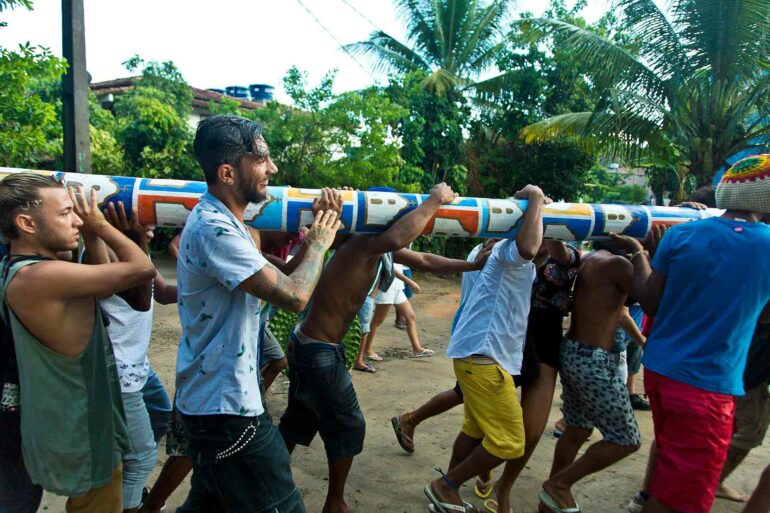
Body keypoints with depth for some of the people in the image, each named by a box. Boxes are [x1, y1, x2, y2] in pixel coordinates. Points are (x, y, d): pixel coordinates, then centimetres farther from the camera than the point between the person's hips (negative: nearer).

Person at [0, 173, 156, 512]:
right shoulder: (38, 276, -28)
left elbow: (103, 280, 10)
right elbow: (142, 268, -27)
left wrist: (93, 234, 3)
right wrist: (99, 224, -13)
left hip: (73, 429, 10)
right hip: (81, 441, -9)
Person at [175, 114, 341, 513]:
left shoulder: (217, 220, 9)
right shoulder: (215, 229, -24)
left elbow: (273, 281, 12)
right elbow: (295, 296, -28)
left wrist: (306, 246, 1)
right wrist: (318, 244, -11)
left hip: (209, 398, 10)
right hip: (226, 408, -10)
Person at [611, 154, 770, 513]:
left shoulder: (681, 234, -5)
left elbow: (649, 303, 0)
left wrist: (638, 253, 12)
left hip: (659, 369, 4)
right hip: (707, 385, -4)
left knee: (669, 463, 28)